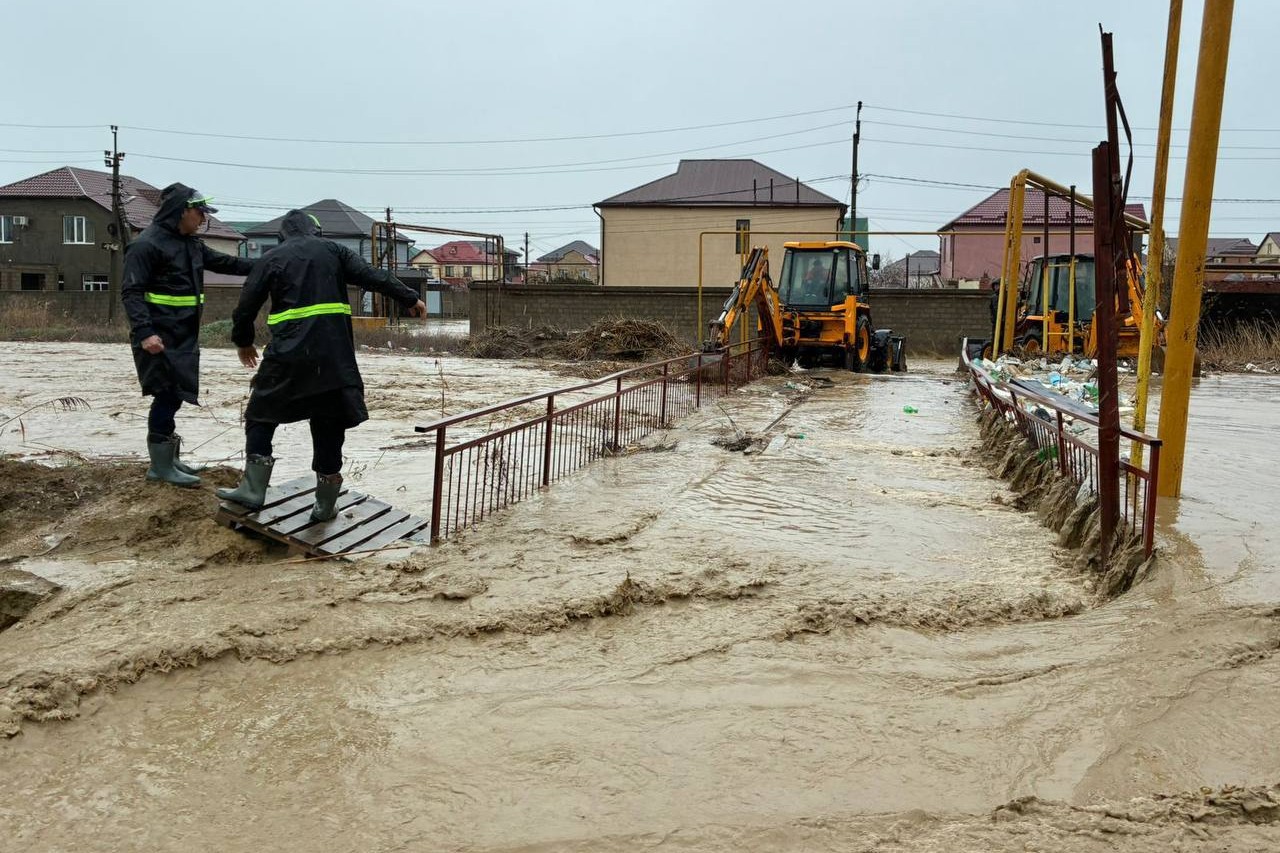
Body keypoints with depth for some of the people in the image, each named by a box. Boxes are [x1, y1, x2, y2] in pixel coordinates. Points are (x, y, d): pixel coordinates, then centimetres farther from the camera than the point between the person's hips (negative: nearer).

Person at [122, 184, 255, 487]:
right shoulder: (147, 244, -13)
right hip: (159, 337, -9)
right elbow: (132, 292, -18)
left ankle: (167, 458, 23)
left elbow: (223, 262, 24)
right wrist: (144, 331, -28)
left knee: (174, 395, 13)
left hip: (184, 336, 9)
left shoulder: (191, 244, 14)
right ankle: (161, 466, 0)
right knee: (167, 394, -8)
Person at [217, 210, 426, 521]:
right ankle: (325, 504, 13)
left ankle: (253, 489, 12)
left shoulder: (272, 258, 9)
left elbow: (247, 305, 9)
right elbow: (374, 277, 4)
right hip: (334, 355, 2)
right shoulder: (333, 250, 12)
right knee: (329, 425, 8)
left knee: (261, 415, 16)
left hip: (288, 354, -1)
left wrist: (243, 341, 24)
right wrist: (409, 298, 9)